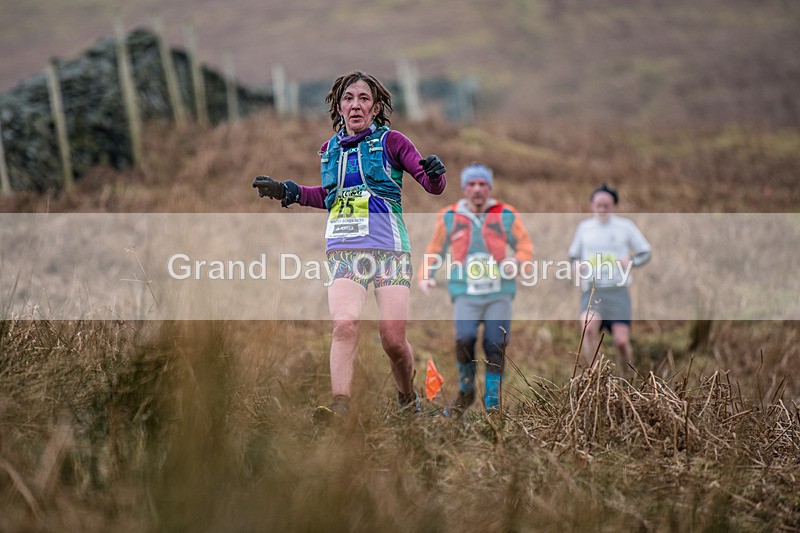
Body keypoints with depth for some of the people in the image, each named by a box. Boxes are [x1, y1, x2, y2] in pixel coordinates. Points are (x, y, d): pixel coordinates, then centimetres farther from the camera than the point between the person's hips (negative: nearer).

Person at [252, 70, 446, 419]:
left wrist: (435, 173, -22)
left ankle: (408, 401, 19)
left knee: (393, 340, -7)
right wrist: (288, 191, 20)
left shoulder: (390, 141, 3)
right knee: (344, 325, -21)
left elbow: (433, 187, 1)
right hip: (344, 250, 3)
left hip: (389, 249, -3)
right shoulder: (329, 149, 15)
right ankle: (340, 407, -30)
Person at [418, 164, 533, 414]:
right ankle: (466, 391, 5)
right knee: (464, 340, -19)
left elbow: (525, 246, 11)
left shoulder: (506, 215, 5)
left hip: (499, 293, 0)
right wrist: (425, 276, 8)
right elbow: (435, 250, 20)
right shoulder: (449, 217, 8)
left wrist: (516, 262, -10)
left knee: (496, 348, -4)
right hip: (466, 293, 0)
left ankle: (492, 403, 8)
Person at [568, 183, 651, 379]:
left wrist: (630, 261, -10)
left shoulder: (625, 226, 5)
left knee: (621, 341, -8)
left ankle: (626, 379, 16)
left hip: (617, 291, -1)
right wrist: (578, 265, 1)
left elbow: (645, 253, 10)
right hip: (592, 291, 1)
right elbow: (573, 255, 23)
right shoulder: (584, 227, 11)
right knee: (589, 327, -28)